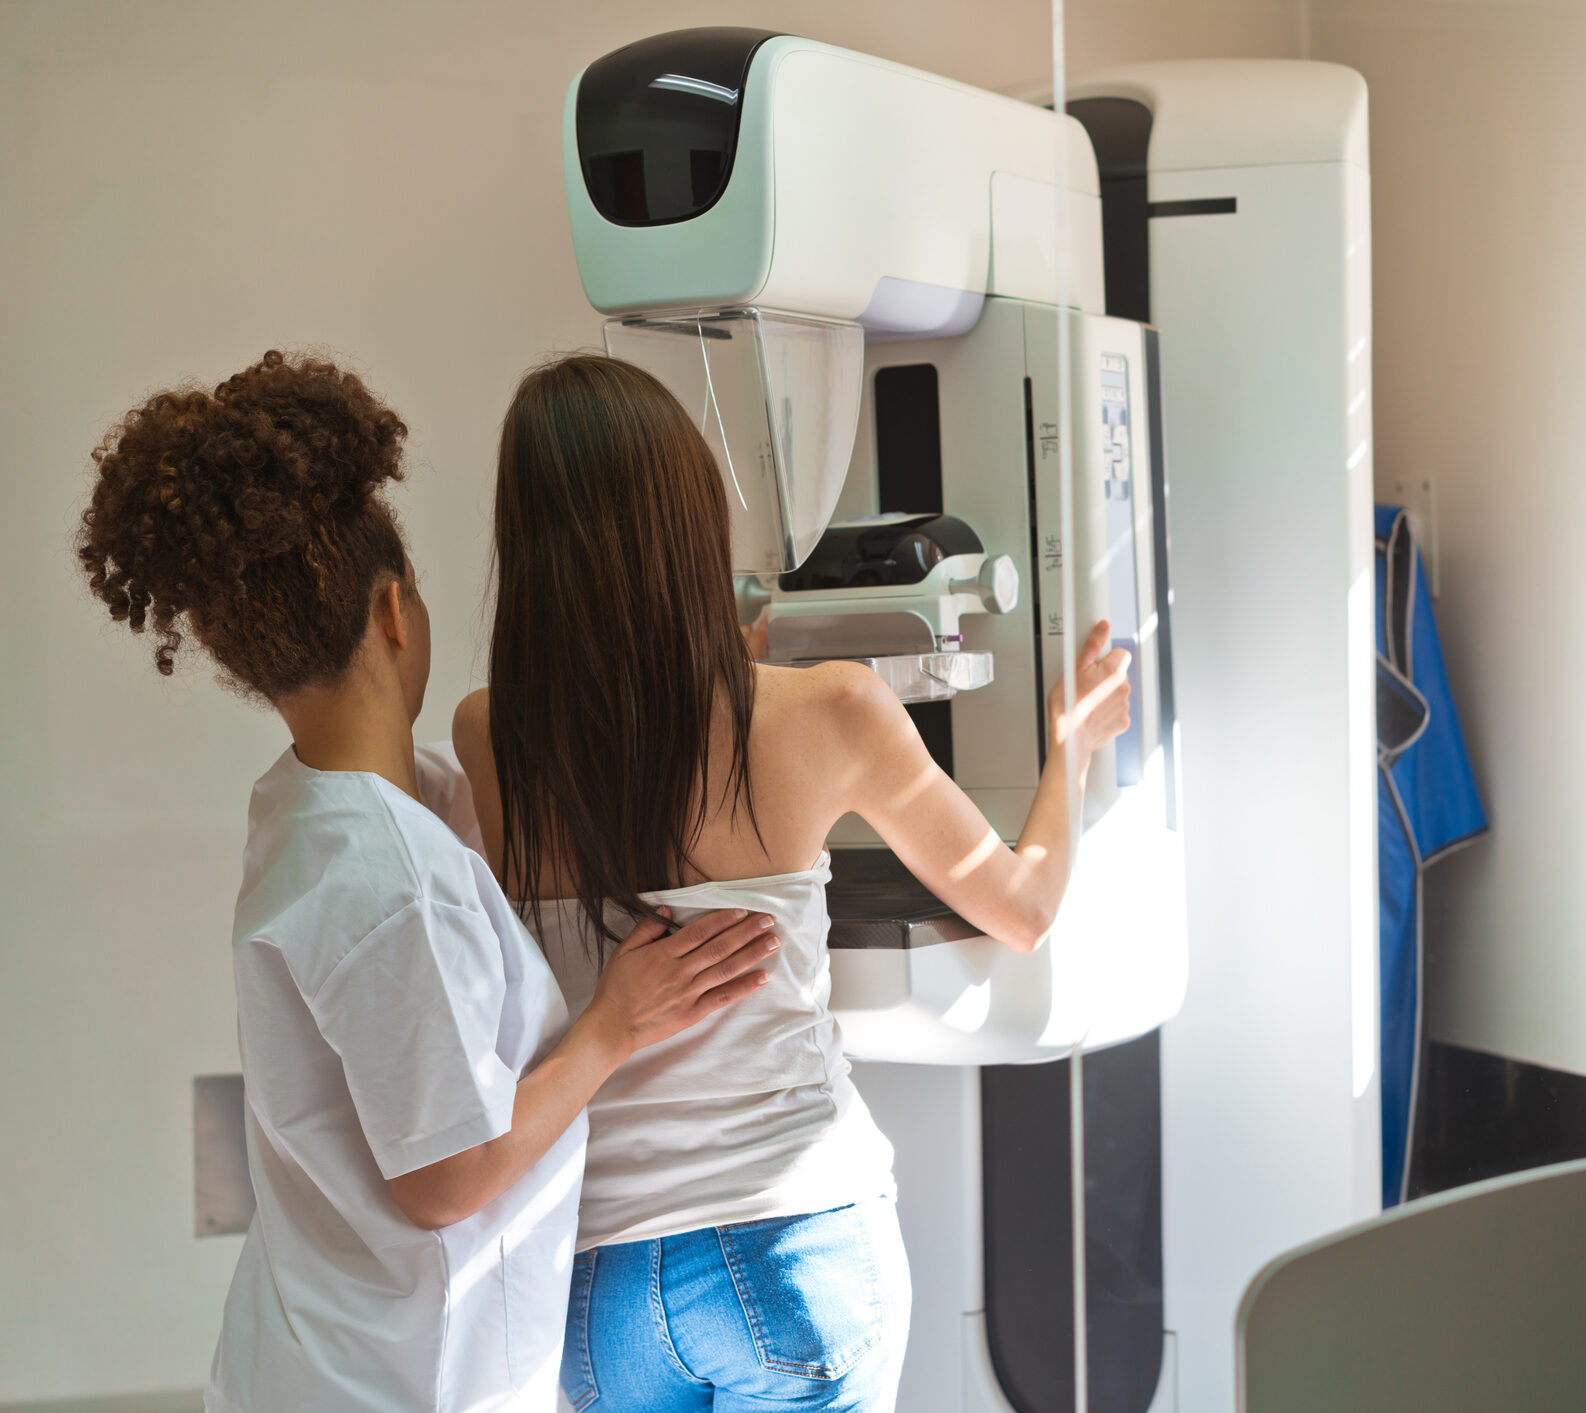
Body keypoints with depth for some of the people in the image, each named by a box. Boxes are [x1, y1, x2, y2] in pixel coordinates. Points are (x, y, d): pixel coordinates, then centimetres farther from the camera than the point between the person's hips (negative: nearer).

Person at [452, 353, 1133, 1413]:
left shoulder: (481, 746, -9)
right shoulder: (828, 713, -13)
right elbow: (1026, 909, 2)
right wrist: (1072, 740, 20)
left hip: (593, 1272, 2)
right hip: (795, 1247, -2)